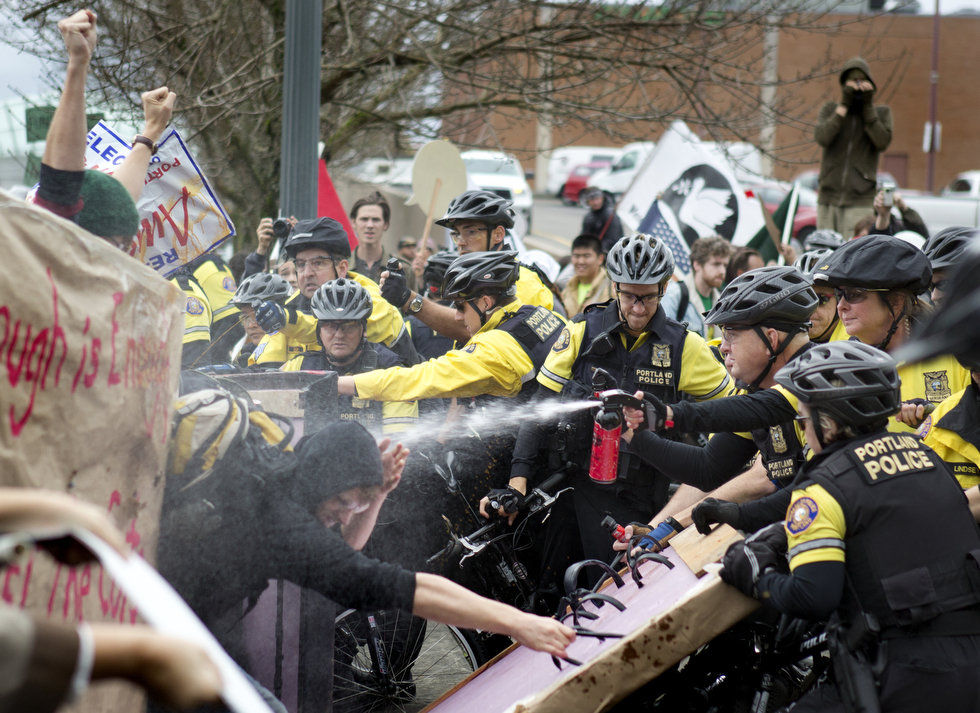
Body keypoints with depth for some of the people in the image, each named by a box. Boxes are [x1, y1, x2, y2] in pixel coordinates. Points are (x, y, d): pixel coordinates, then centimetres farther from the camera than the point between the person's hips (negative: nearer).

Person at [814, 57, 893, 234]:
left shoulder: (881, 112, 9)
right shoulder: (830, 109, 11)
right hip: (828, 196, 3)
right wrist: (844, 106, -9)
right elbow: (822, 138, -7)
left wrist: (868, 107, -7)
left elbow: (882, 143, -8)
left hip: (860, 199, -2)